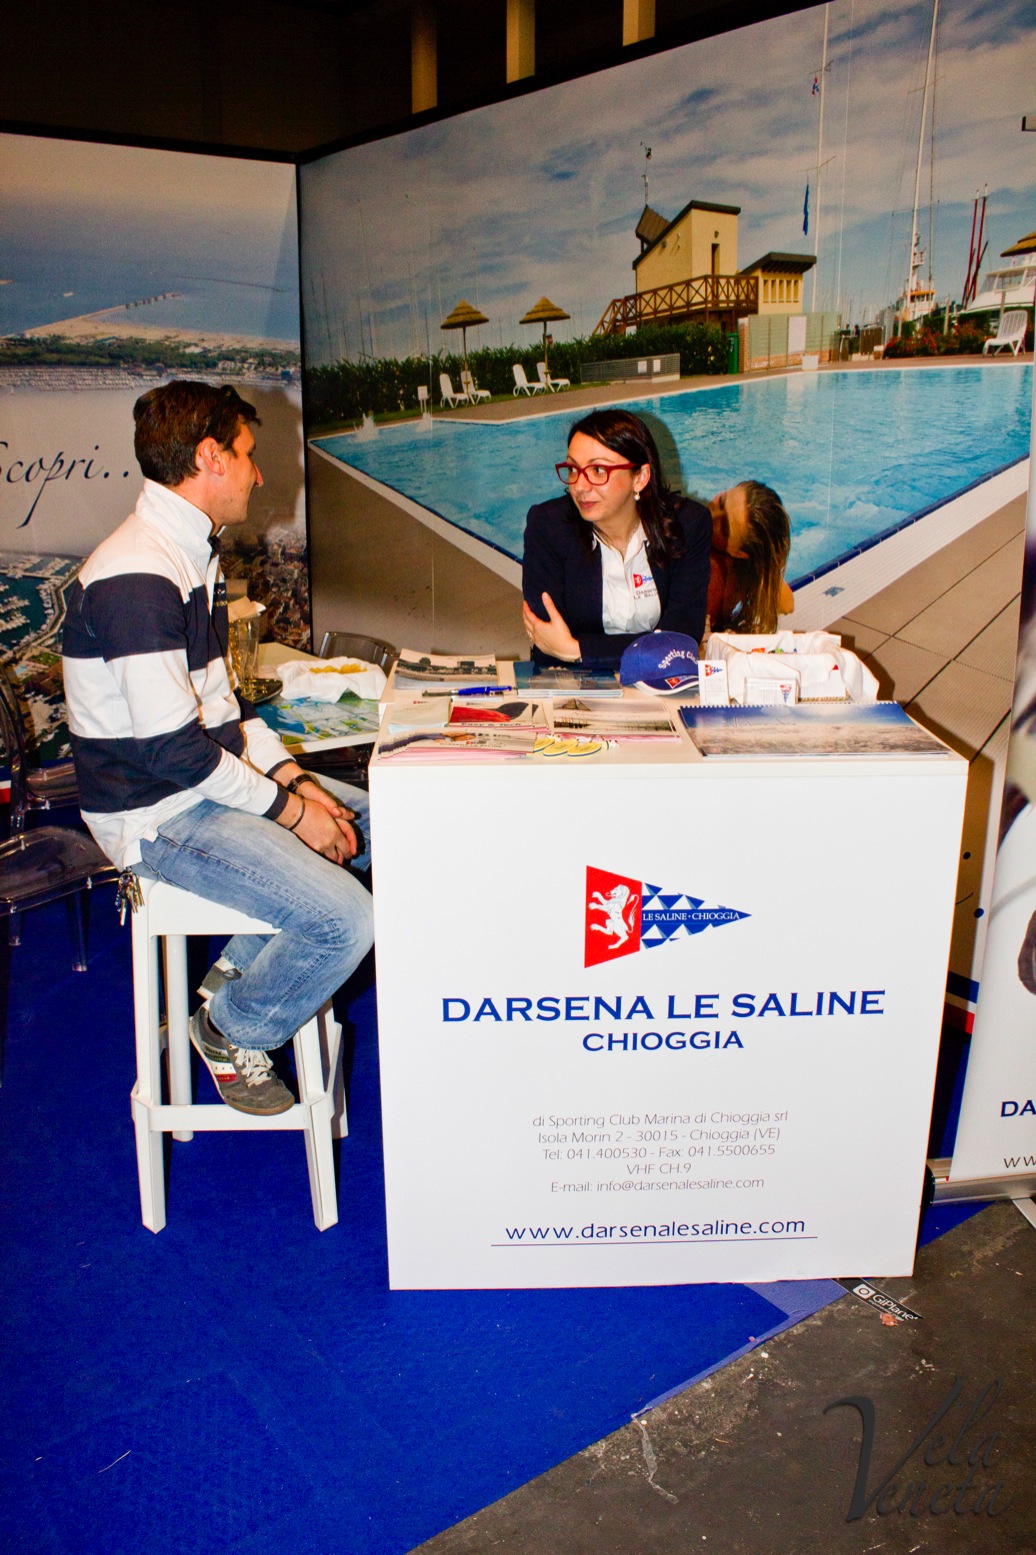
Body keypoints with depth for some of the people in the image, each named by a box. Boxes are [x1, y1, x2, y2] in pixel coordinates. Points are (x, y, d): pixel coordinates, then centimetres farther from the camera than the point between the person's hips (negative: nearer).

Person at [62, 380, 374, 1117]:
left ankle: (242, 970, 21)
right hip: (156, 813, -10)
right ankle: (231, 1029, 6)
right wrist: (285, 809, -17)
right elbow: (170, 748, -25)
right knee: (345, 922, -23)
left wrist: (291, 774, 3)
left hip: (213, 778, 11)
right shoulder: (135, 577, -22)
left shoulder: (193, 552, 12)